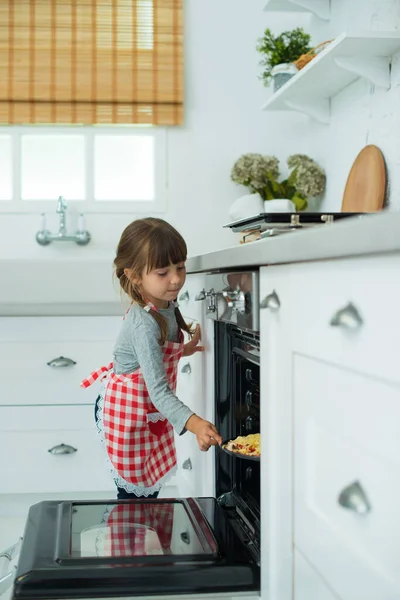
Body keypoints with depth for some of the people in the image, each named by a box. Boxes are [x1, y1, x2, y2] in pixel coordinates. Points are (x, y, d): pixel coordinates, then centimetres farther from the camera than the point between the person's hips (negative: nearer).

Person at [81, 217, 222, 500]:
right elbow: (158, 389, -40)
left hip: (151, 413, 9)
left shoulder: (166, 304, -6)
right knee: (134, 492, 4)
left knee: (151, 487, 19)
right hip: (126, 413, -8)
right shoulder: (144, 324, -33)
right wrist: (194, 423, -51)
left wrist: (181, 350, 3)